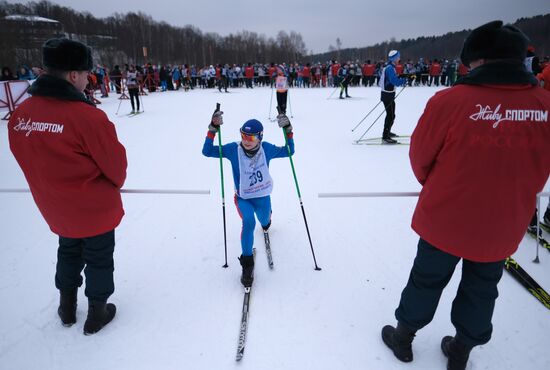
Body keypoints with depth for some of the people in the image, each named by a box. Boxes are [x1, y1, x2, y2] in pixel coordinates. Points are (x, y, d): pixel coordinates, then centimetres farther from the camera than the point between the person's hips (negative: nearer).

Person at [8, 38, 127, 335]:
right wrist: (115, 184, 6)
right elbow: (115, 162, -17)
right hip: (96, 209, -5)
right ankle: (97, 314, 34)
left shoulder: (20, 114, -9)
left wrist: (57, 188, 15)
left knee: (68, 254, 28)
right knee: (99, 259, 16)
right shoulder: (87, 116, -27)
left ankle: (67, 309, 45)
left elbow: (30, 160, 2)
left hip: (55, 208, 6)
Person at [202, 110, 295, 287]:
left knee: (264, 222, 26)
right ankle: (247, 263, -15)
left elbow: (289, 151, -2)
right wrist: (213, 129, -29)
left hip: (262, 196, 3)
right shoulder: (233, 149, -17)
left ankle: (266, 217, 68)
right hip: (243, 198, -2)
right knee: (248, 222, -30)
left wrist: (287, 130, -15)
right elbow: (207, 151, -17)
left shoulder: (266, 148, -13)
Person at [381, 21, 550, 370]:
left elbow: (420, 156, -9)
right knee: (482, 289, 23)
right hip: (504, 226, 3)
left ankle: (404, 336, 40)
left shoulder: (450, 100, -22)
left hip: (445, 219, -2)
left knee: (427, 281, 19)